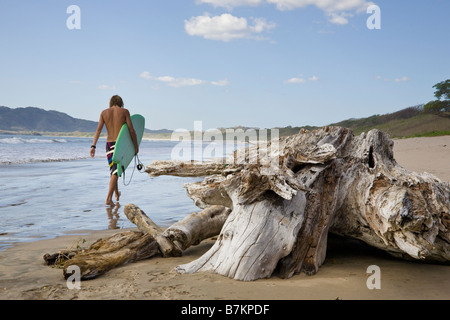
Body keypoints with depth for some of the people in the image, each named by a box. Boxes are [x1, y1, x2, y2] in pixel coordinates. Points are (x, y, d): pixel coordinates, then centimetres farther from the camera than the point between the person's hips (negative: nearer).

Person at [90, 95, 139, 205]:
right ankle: (108, 199, -14)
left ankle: (117, 194, 35)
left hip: (109, 144, 4)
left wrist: (93, 145, -6)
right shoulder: (124, 111, -1)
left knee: (113, 170, 20)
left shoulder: (104, 112, 7)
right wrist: (136, 145, 4)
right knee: (115, 172, -5)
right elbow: (131, 130, -4)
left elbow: (98, 130, -3)